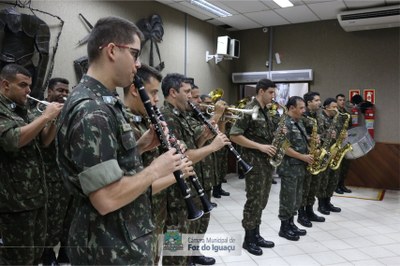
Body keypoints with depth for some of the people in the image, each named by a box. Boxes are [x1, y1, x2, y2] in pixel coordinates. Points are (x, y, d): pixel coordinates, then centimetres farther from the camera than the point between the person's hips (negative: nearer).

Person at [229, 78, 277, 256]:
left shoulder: (266, 112, 14)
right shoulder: (249, 110, -13)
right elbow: (234, 136, -18)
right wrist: (260, 147, -20)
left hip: (267, 161, 8)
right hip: (254, 161, -8)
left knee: (262, 201, 13)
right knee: (254, 201, -2)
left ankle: (256, 235, 25)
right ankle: (248, 239, 11)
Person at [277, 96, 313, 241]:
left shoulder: (299, 123, 14)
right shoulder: (284, 124, -16)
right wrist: (303, 157, -17)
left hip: (300, 167, 9)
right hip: (289, 167, -9)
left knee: (296, 198, 15)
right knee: (288, 199, 0)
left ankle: (291, 223, 27)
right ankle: (284, 228, 11)